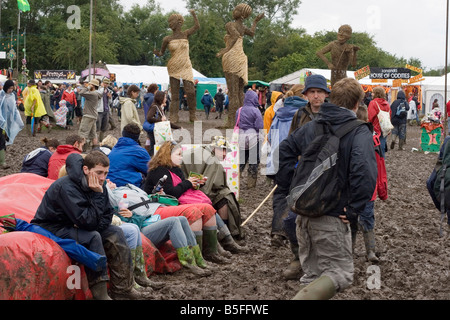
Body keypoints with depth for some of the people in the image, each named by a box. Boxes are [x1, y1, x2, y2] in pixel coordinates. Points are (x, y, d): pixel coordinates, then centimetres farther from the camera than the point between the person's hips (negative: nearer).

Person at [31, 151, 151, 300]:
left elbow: (107, 216, 1)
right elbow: (88, 222, -31)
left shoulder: (97, 186, -4)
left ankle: (122, 288, -5)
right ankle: (101, 294, -27)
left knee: (115, 233, -5)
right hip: (50, 229, -8)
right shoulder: (67, 187, -28)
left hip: (77, 226, 8)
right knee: (92, 237, -30)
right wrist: (98, 195, -30)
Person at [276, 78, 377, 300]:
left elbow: (282, 152, 8)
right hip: (331, 217, -6)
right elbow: (365, 173, -26)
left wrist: (291, 190, 8)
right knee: (340, 273, 1)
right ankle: (304, 298, -21)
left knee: (312, 274, 19)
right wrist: (353, 209, -16)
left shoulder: (311, 127, 8)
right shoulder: (359, 133, -11)